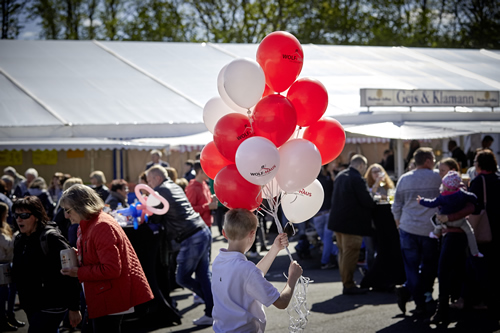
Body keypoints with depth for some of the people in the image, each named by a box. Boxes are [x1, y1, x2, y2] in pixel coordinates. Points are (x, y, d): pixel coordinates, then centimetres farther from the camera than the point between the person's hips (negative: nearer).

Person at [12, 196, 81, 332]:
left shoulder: (51, 238, -16)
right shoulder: (19, 240, 9)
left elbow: (70, 275, -18)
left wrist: (74, 308, -19)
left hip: (51, 308, -8)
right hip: (30, 307, 8)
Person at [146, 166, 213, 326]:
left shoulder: (159, 191, -5)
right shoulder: (175, 187, 21)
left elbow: (155, 219, -1)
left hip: (191, 239, -9)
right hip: (203, 232, 9)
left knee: (182, 278, 2)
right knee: (203, 275, 10)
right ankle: (212, 312, 10)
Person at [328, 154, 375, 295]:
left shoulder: (340, 176, 10)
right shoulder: (357, 179, -18)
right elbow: (366, 201, -20)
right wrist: (374, 204, 1)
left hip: (337, 220, 9)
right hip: (352, 223, -9)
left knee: (343, 252, 15)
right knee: (351, 253, -3)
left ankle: (346, 282, 22)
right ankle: (349, 286, 1)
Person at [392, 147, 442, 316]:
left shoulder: (404, 179, 6)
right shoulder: (437, 177, -3)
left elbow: (396, 205, 10)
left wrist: (398, 221, 24)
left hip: (408, 228, 3)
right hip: (429, 229, -3)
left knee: (412, 266, 6)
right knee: (429, 266, 9)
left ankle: (420, 304, -3)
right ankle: (407, 290, -4)